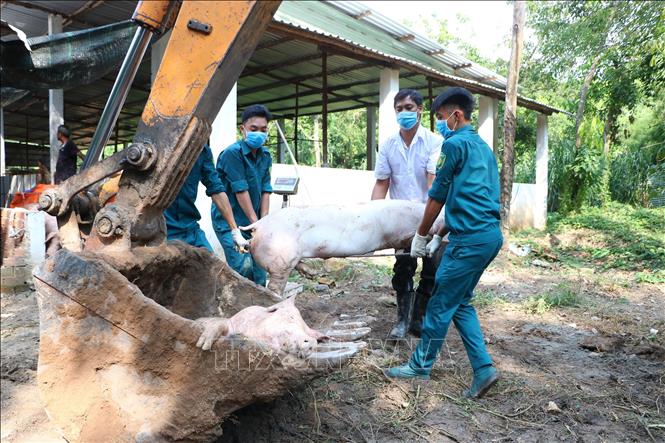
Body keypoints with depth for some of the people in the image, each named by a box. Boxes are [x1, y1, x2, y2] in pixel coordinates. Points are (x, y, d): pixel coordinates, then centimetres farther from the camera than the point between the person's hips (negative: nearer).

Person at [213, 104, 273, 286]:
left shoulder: (265, 156, 6)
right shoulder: (232, 153, -15)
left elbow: (265, 191, 3)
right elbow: (240, 191, -17)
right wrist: (256, 223, -14)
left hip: (254, 222, 7)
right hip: (228, 219, -6)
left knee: (259, 271, 6)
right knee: (243, 266, -20)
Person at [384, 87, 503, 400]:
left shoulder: (455, 143, -8)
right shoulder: (482, 147, 20)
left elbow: (437, 196, -4)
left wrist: (420, 236, 6)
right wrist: (439, 236, 22)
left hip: (470, 238, -9)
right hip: (490, 234, 9)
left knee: (441, 304, 3)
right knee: (460, 303, 15)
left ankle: (421, 366, 16)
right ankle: (483, 369, 13)